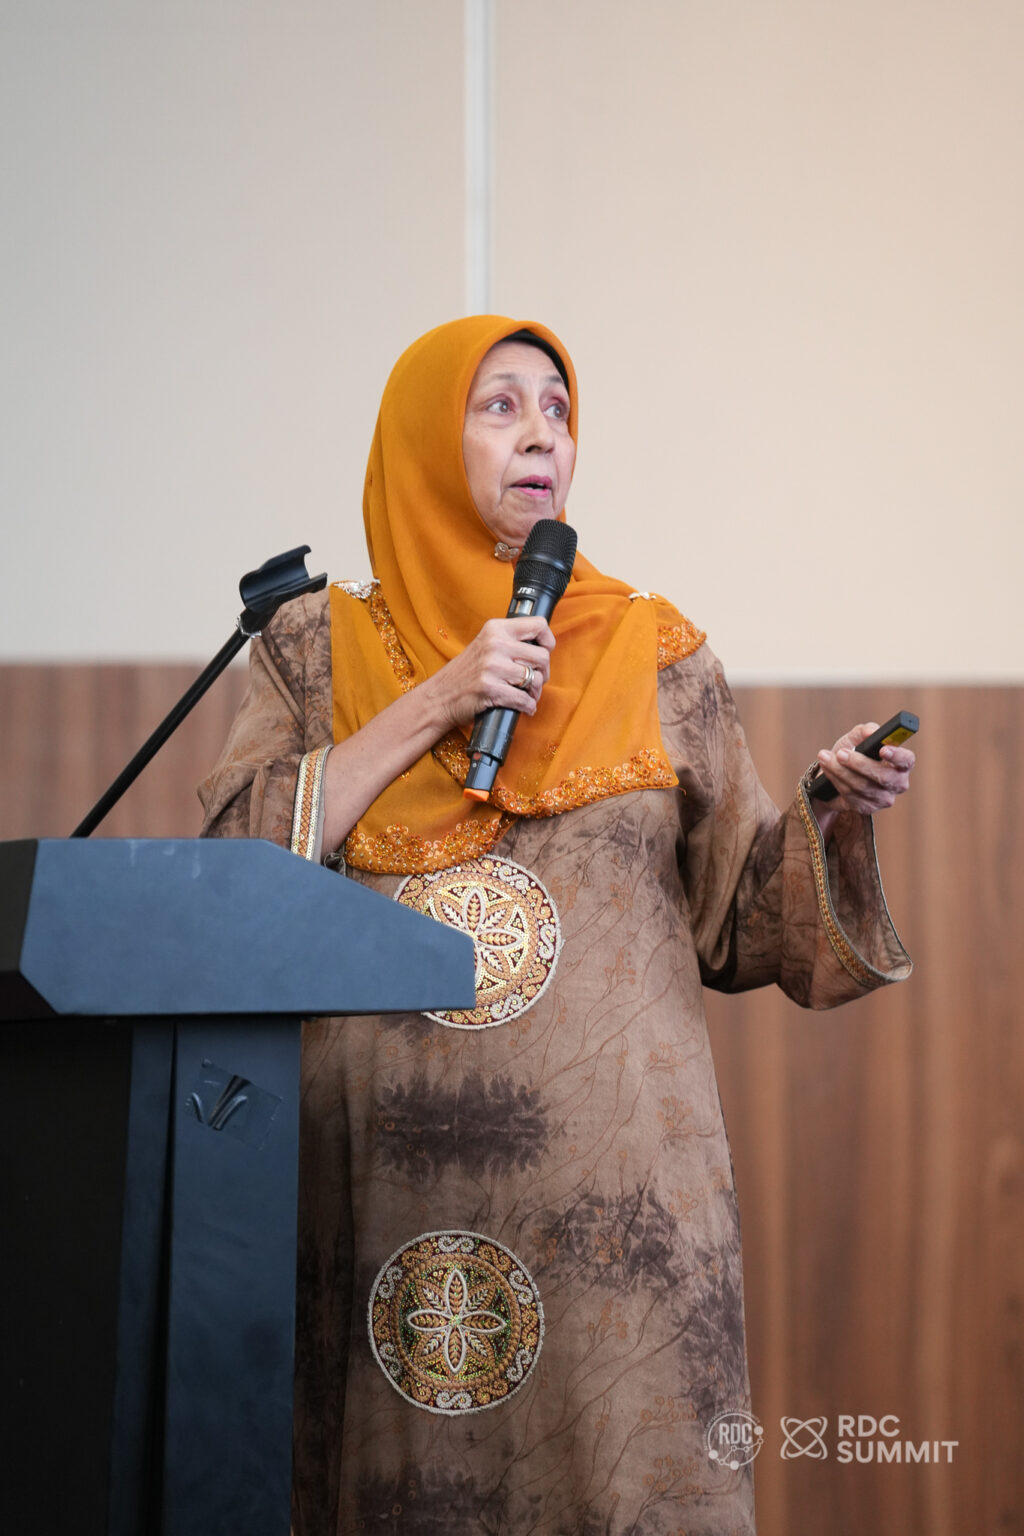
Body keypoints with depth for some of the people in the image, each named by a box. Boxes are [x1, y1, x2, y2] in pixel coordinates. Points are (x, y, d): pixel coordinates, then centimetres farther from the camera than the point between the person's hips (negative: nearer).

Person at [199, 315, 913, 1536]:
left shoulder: (655, 655, 11)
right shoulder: (314, 648, 10)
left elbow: (740, 917, 9)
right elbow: (230, 870, -4)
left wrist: (834, 814, -10)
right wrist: (430, 705, -7)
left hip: (607, 1168, 0)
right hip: (383, 1170, 0)